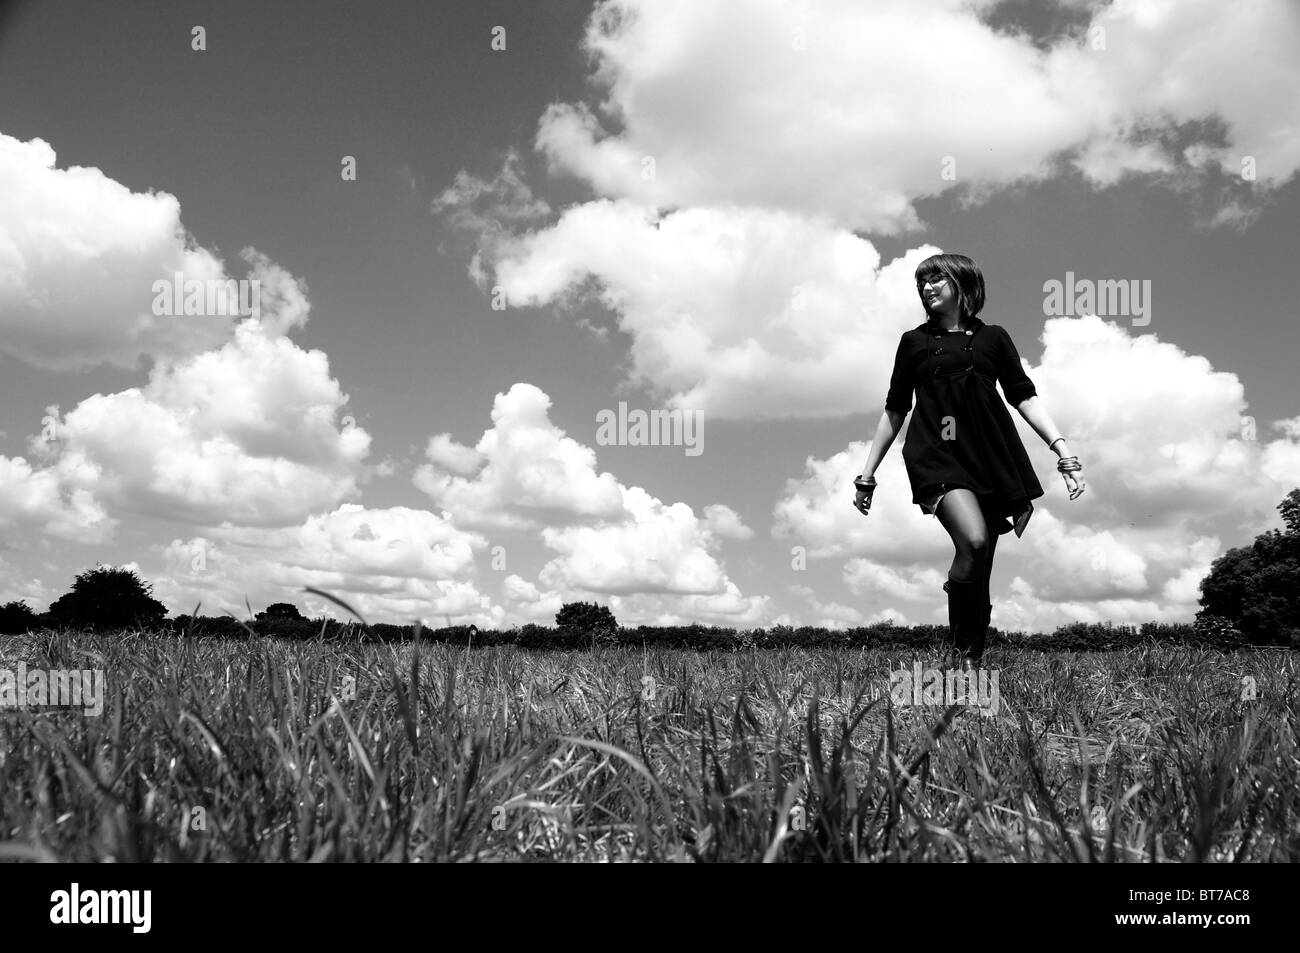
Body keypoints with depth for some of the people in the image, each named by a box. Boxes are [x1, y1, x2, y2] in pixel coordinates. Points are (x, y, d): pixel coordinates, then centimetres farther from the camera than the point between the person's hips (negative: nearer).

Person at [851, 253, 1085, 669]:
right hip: (937, 455, -2)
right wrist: (867, 475, 18)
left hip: (993, 457, 2)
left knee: (980, 567, -1)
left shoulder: (992, 338, 15)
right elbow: (894, 411, 18)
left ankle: (974, 659, 13)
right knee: (972, 542, -26)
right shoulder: (914, 342, 15)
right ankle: (960, 651, -12)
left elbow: (1025, 397, 10)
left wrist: (1062, 450, -3)